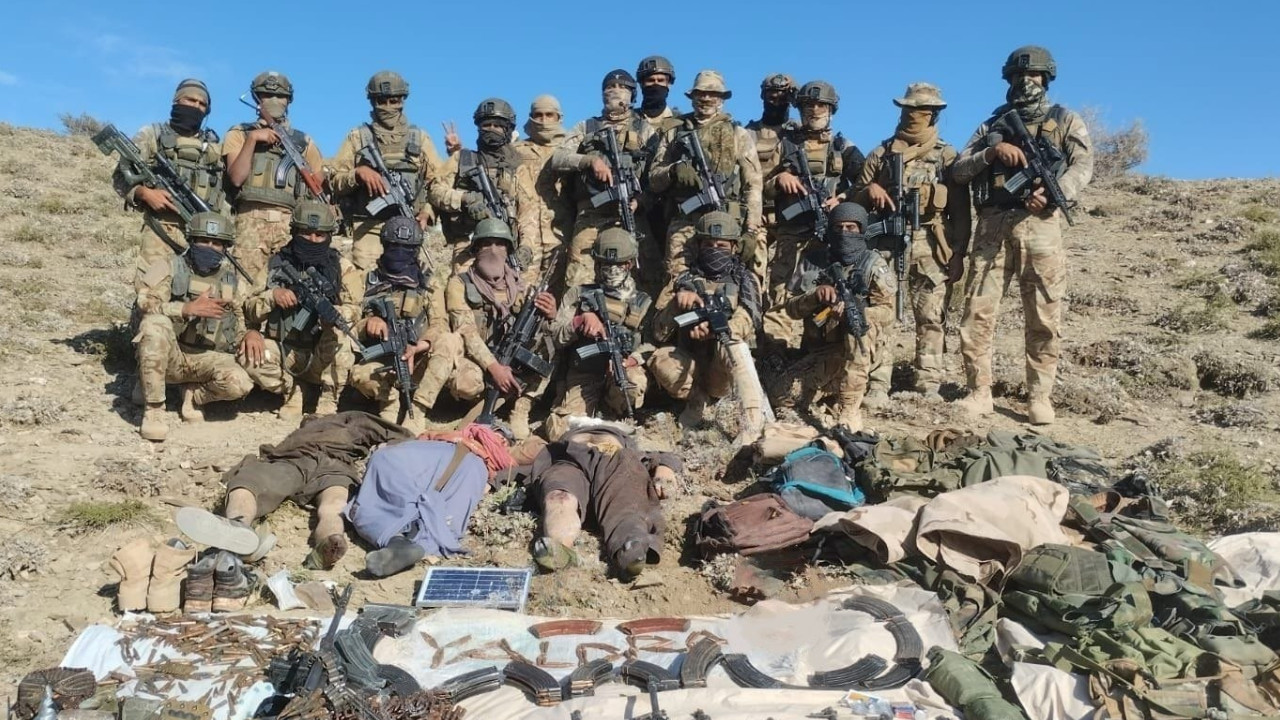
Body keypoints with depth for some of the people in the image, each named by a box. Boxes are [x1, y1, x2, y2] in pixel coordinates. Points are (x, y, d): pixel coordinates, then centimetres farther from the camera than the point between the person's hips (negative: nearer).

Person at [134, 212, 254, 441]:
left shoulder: (232, 278, 8)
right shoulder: (169, 267, -2)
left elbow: (241, 322, 21)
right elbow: (147, 304, -18)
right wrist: (188, 308, -28)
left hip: (207, 358, 2)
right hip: (169, 356, -2)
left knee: (239, 384, -28)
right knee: (155, 324, -35)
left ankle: (193, 394, 9)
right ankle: (153, 409, -21)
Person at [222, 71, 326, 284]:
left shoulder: (302, 141, 19)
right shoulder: (239, 134, 14)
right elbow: (236, 178, -1)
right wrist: (252, 139, -5)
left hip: (291, 222, 2)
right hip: (251, 220, -1)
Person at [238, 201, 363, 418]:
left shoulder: (342, 268, -1)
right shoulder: (276, 264, 4)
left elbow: (353, 309, -14)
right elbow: (249, 310, 3)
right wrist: (272, 296, -18)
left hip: (323, 359, -1)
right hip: (282, 351, 2)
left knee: (339, 331, -33)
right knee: (248, 356, -27)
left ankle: (328, 402, -14)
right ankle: (292, 390, 2)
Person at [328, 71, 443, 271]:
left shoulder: (419, 138, 15)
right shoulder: (357, 137, 13)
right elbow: (334, 181, 10)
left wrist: (427, 212, -4)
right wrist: (358, 173, -9)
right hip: (368, 228, -1)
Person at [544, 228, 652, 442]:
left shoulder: (642, 302, 14)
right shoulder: (578, 295, 14)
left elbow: (651, 344, 2)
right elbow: (556, 337, 7)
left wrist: (630, 361, -18)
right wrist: (582, 320, -10)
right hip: (583, 376, 1)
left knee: (635, 384, -38)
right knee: (558, 432, -20)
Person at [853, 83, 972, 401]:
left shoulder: (947, 156, 9)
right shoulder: (882, 153, 12)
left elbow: (961, 211, 7)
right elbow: (855, 197, 16)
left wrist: (958, 254, 0)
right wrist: (869, 191, -7)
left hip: (930, 246, 0)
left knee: (930, 318, 1)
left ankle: (929, 383, 7)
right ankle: (878, 383, -1)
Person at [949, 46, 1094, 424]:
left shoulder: (1065, 121, 16)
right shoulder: (992, 125, 21)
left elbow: (1083, 165, 0)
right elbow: (958, 171, 10)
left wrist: (1052, 193, -19)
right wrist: (992, 152, -8)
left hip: (1038, 224, -1)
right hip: (992, 225, 2)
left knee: (1044, 318, -2)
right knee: (977, 312, -4)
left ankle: (1039, 397, 5)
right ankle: (979, 393, 3)